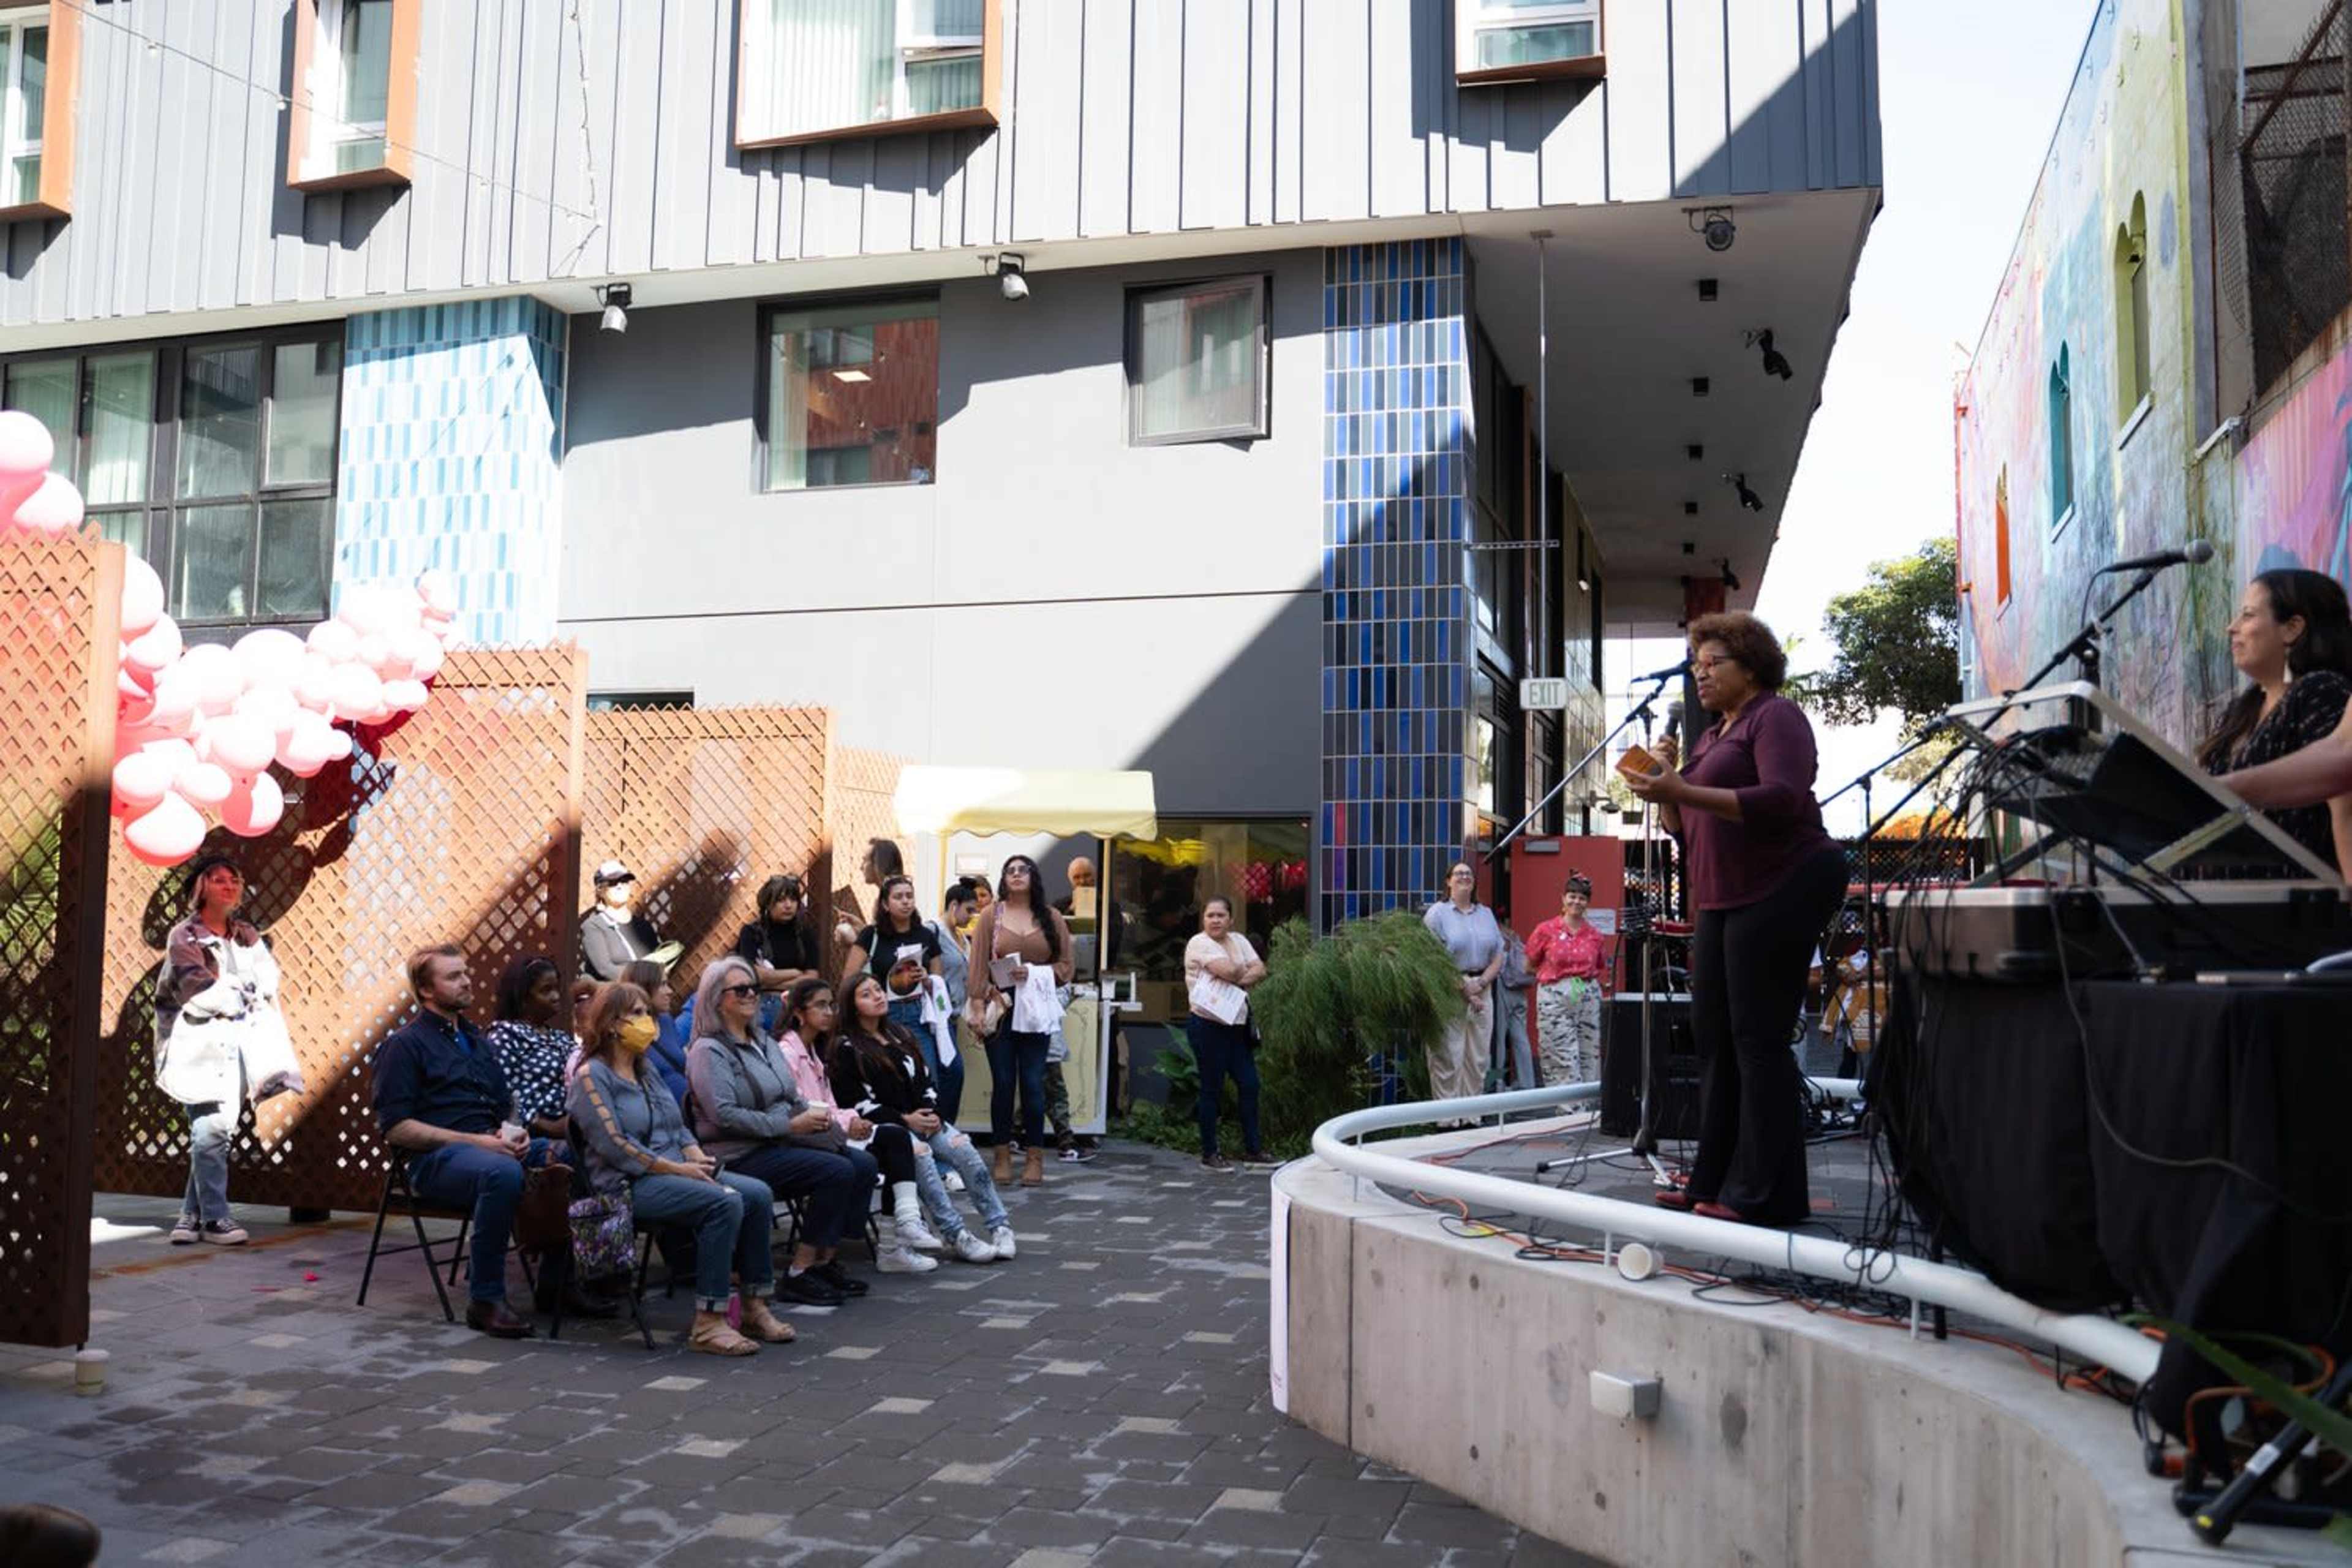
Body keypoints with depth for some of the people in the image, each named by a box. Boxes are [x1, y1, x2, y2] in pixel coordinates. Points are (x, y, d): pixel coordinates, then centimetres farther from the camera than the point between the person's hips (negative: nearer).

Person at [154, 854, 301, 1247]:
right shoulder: (185, 936, 1)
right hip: (201, 1042, -5)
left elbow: (268, 977, 5)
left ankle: (192, 1214, 9)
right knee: (211, 1129, -11)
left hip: (239, 1041, 5)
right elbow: (199, 989, -11)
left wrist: (229, 989, -8)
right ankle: (214, 1218, -7)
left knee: (218, 1130, 1)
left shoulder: (247, 935, 18)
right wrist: (239, 994, 0)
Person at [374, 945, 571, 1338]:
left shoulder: (476, 1040, 25)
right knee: (503, 1172, -39)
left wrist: (515, 1132, 1)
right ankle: (485, 1299, -27)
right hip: (436, 1159, -7)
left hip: (492, 1147, 7)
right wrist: (475, 1141, -14)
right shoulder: (405, 1044, 3)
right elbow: (396, 1128, -7)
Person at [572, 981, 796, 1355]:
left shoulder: (647, 1073, 22)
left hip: (675, 1171, 8)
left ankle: (755, 1306, -11)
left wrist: (698, 1158, -1)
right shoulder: (591, 1077, -5)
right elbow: (615, 1147, -14)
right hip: (630, 1183, -8)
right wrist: (679, 1169, -16)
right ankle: (707, 1324, -28)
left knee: (758, 1193, -15)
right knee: (725, 1203, -30)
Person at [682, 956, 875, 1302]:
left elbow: (792, 1096, 25)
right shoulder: (709, 1051, -8)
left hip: (780, 1143, 9)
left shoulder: (763, 1043, 20)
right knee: (837, 1172, -25)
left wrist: (813, 1112, 1)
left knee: (864, 1164, -10)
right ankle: (799, 1272, -16)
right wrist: (790, 1124, -20)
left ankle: (825, 1260, -4)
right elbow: (725, 1115, -19)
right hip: (741, 1156, -9)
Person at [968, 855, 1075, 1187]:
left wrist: (1034, 974, -10)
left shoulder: (1051, 917, 7)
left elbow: (1066, 966, 6)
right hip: (1000, 1008, 0)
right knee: (1002, 1082, 1)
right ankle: (1002, 1155, 9)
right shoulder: (992, 916, 5)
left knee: (1033, 1083, -1)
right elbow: (978, 966, 1)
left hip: (1036, 1010, 0)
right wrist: (979, 1006, -8)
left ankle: (1035, 1157, 6)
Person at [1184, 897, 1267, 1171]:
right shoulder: (1199, 943, -11)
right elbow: (1229, 970, -23)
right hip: (1208, 1025, -7)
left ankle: (1252, 1149, 18)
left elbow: (1261, 970, 1)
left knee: (1250, 1085, 8)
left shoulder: (1238, 940, 12)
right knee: (1212, 1089, 0)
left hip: (1237, 1025, 7)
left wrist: (1239, 979, -15)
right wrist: (1246, 971, -3)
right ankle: (1209, 1154, 10)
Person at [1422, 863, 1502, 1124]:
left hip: (1482, 992, 5)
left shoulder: (1486, 914, 16)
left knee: (1478, 1059, 6)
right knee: (1448, 1059, -6)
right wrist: (1464, 989, -12)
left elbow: (1498, 956, 12)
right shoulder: (1438, 913, -1)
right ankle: (1447, 1118, -2)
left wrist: (1481, 983, -5)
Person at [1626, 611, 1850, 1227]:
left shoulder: (1775, 716, -3)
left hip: (1781, 890, -9)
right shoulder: (1712, 736, 23)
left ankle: (1765, 1194, -5)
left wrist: (1684, 792, -24)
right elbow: (1687, 831, 24)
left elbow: (1781, 800, -20)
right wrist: (1667, 788, 5)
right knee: (1713, 1034, 6)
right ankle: (1715, 1183, 11)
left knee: (1758, 1039, -9)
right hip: (1723, 900, 9)